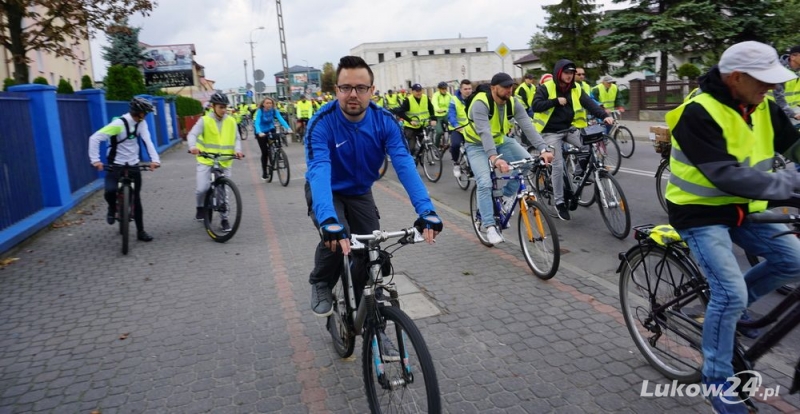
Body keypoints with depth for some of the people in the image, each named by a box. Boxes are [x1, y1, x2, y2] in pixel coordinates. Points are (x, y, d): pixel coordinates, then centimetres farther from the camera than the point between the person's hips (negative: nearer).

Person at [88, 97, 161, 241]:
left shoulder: (141, 123, -3)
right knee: (110, 191, -26)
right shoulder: (118, 124, -20)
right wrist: (95, 160, -29)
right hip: (116, 165, -4)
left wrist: (155, 159, -27)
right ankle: (112, 209, 10)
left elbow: (147, 141, -13)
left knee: (136, 199, 7)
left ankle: (140, 231, 15)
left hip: (133, 166, 5)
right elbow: (95, 138, -21)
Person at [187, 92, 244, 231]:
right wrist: (193, 146, -35)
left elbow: (236, 138, 6)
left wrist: (237, 150, -15)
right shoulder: (205, 121, -4)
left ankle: (224, 219, 20)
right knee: (202, 188, -13)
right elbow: (192, 134, -13)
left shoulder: (231, 121, 4)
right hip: (206, 160, -2)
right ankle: (200, 207, 19)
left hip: (224, 162, 2)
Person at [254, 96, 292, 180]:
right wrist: (259, 132, -53)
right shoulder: (260, 111, -23)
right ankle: (264, 172, 12)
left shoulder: (274, 111, -15)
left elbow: (281, 119, -26)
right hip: (261, 133, -3)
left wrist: (288, 128, -42)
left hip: (271, 130, 3)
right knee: (264, 152, -4)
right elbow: (257, 123, -34)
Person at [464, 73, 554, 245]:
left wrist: (544, 149, -35)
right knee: (485, 183, -21)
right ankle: (490, 227, -12)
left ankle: (508, 194, 8)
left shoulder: (513, 103, -13)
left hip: (500, 140, 5)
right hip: (478, 145, -5)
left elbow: (527, 126, -22)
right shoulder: (480, 103, -30)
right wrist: (494, 158, -57)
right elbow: (484, 133, -42)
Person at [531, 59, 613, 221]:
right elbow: (536, 105, -15)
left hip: (570, 129, 4)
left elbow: (589, 103, -6)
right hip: (551, 132, -4)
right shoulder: (546, 87, -5)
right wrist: (556, 101, -23)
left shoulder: (576, 89, 6)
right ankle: (559, 202, 3)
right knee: (558, 165, -11)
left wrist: (604, 116, -21)